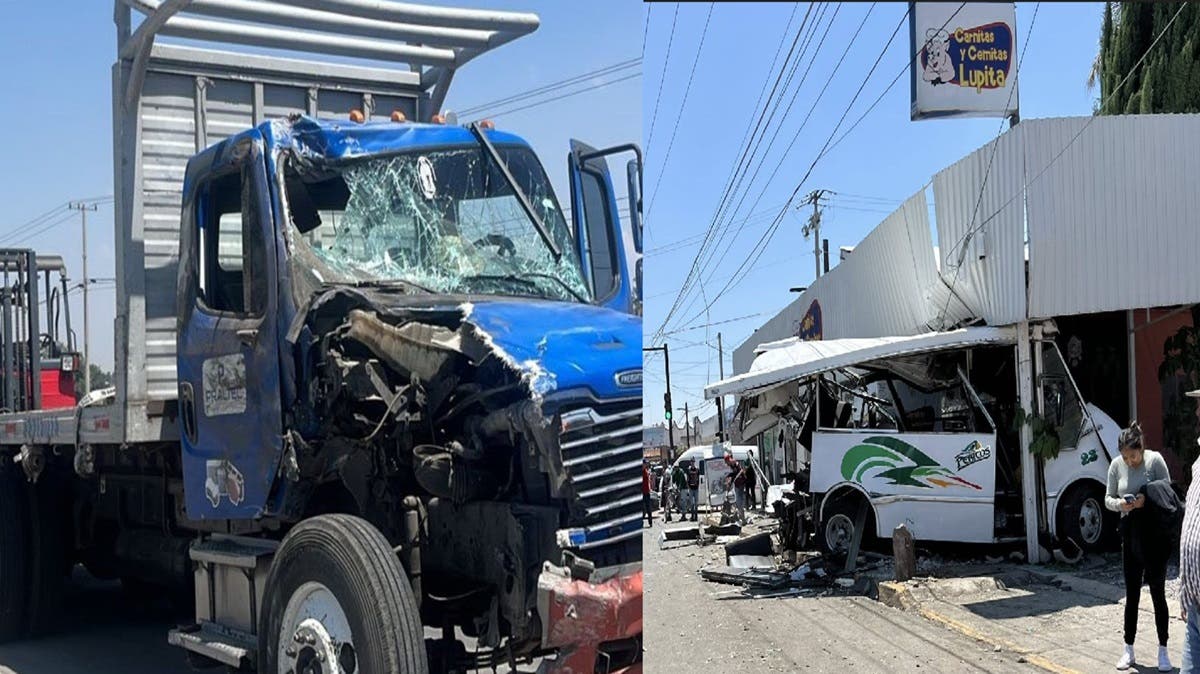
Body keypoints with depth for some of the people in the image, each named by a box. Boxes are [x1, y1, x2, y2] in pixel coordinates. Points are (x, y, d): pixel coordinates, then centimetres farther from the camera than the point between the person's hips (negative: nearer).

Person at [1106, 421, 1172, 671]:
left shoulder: (1155, 460, -9)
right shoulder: (1116, 465, 1)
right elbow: (1108, 499, 7)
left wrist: (1146, 500, -24)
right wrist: (1120, 503, -15)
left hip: (1154, 531, -3)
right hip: (1130, 531, 3)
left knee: (1157, 592, 3)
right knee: (1131, 594, 10)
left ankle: (1163, 651, 14)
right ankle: (1128, 650, 18)